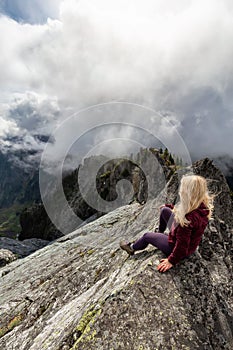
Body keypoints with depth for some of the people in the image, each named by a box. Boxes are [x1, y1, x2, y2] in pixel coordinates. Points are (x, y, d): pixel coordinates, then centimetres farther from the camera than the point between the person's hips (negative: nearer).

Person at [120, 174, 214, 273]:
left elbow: (182, 245, -33)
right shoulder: (203, 205, -17)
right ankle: (160, 233, 41)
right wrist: (169, 206, 16)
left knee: (147, 236, 13)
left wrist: (171, 261, -17)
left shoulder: (187, 218, -42)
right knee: (164, 210, 13)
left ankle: (132, 248, 44)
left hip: (179, 250, -7)